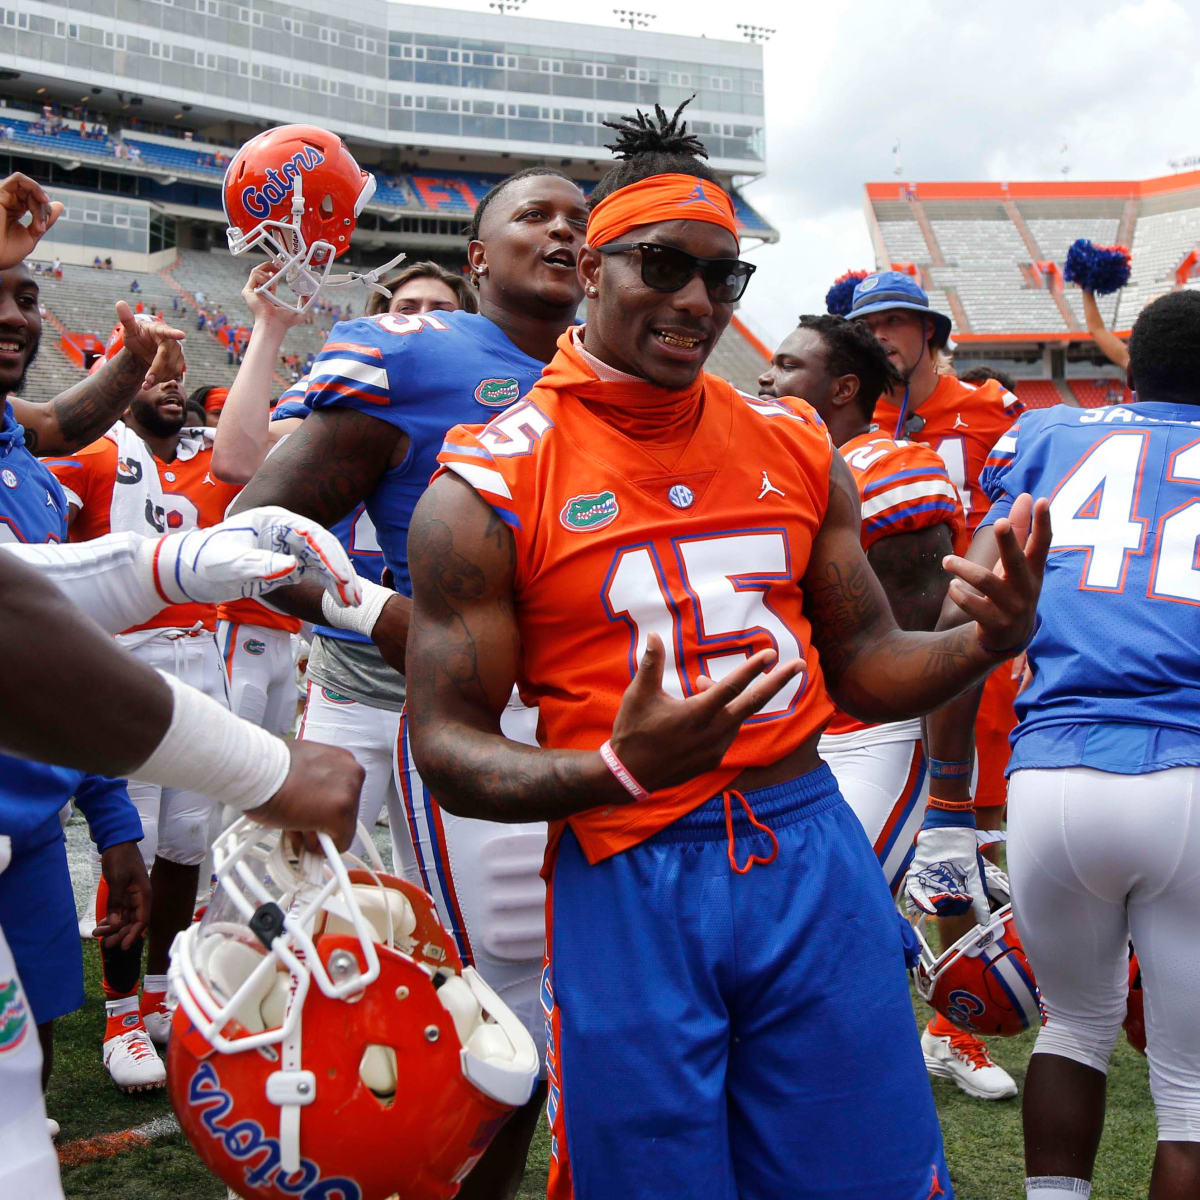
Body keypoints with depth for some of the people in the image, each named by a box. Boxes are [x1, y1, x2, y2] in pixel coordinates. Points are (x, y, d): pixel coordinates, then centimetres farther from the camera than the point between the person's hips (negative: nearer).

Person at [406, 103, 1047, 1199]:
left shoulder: (797, 448, 8)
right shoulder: (487, 488, -7)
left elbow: (863, 665, 14)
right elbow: (447, 748, -7)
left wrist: (985, 641, -7)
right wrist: (621, 770, -25)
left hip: (812, 853, 4)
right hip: (626, 883, -4)